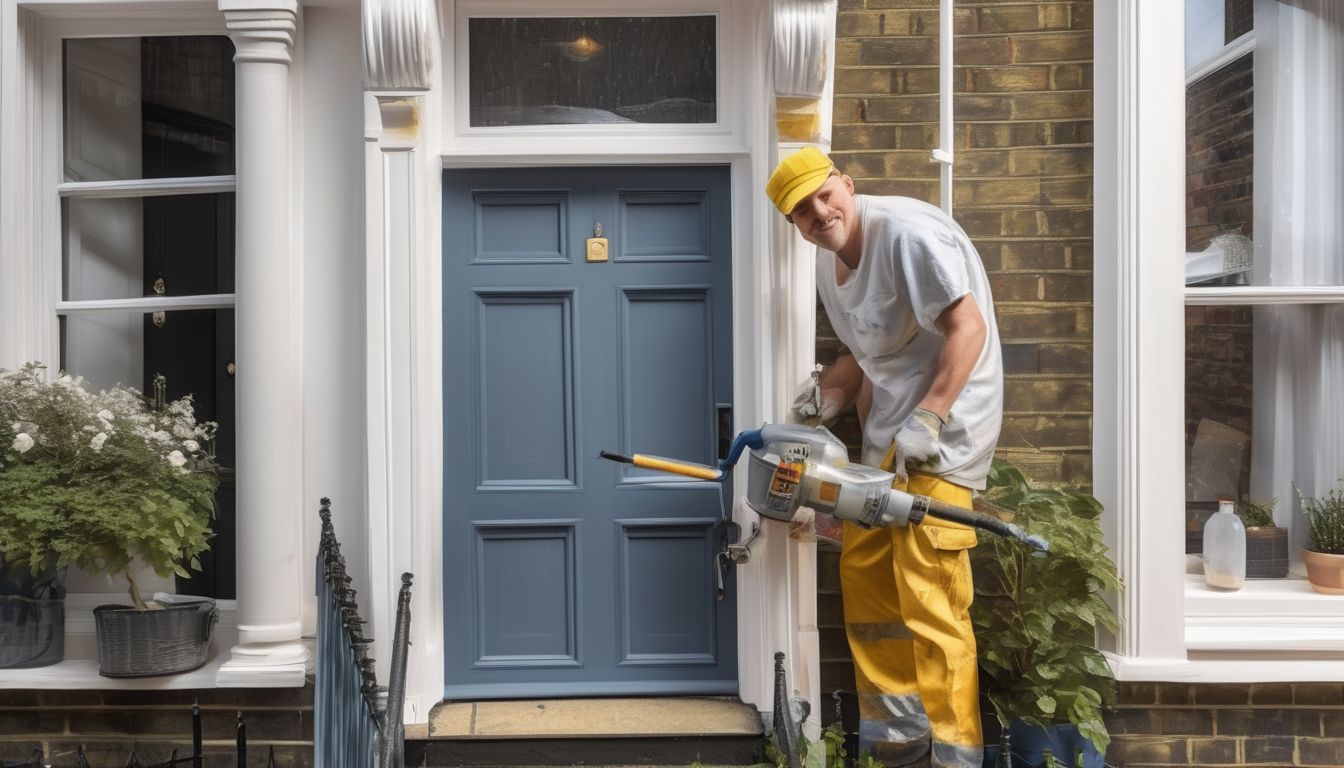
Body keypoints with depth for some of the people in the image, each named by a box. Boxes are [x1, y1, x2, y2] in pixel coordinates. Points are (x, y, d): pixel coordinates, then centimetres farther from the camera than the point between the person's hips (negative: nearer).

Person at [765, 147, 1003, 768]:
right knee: (862, 574, 13)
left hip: (945, 427, -10)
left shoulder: (905, 231, -18)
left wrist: (927, 421, -26)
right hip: (885, 436, 10)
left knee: (927, 597, -12)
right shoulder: (828, 262, 10)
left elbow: (969, 327, -22)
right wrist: (826, 398, 3)